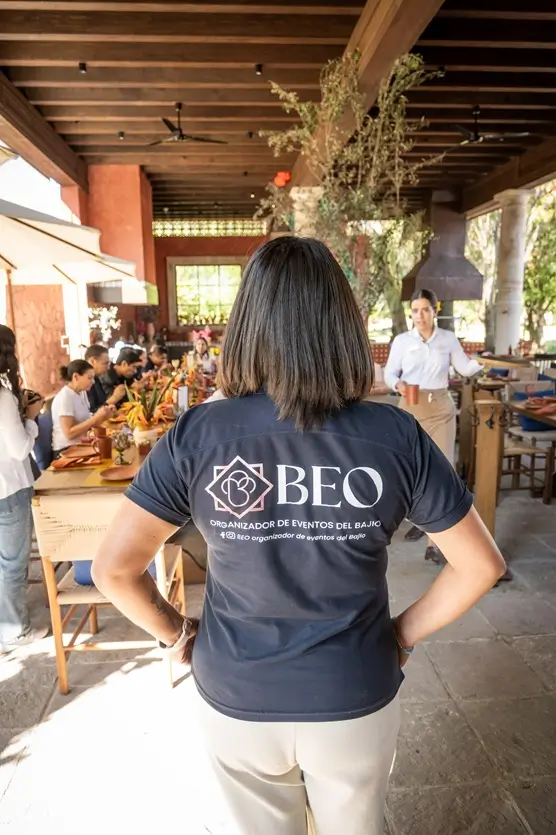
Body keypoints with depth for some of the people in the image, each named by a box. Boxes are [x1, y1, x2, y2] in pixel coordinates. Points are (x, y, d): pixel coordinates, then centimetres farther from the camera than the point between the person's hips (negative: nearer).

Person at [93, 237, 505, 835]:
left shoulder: (196, 435, -20)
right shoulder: (397, 436, -18)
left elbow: (113, 569, -15)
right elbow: (481, 566, -10)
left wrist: (179, 635, 0)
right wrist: (403, 633, 1)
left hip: (235, 703, 0)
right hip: (356, 702, 1)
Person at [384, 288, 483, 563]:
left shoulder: (448, 338, 3)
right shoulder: (401, 340, 1)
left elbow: (464, 368, 5)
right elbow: (389, 372, 3)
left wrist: (482, 361, -15)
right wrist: (398, 384, -19)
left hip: (441, 408, 0)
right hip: (411, 408, 1)